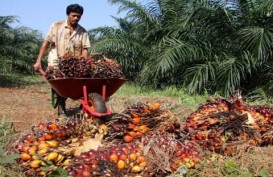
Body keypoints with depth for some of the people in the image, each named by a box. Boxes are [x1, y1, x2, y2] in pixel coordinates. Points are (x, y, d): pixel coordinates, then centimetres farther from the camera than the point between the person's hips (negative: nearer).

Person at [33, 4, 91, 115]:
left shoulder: (83, 32, 4)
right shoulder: (56, 26, -1)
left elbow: (84, 50, -1)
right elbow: (46, 43, -1)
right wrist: (38, 61, -6)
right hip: (56, 63, -2)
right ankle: (61, 109, -2)